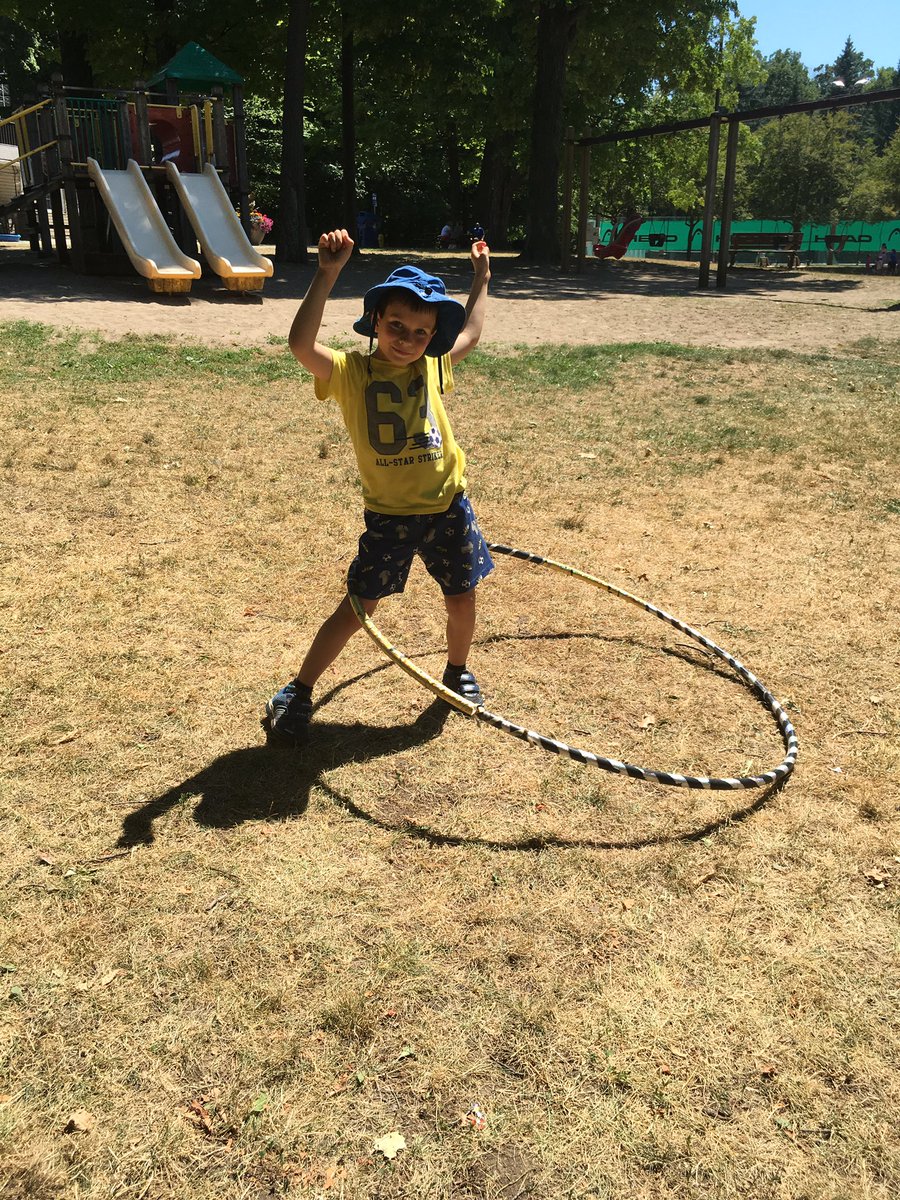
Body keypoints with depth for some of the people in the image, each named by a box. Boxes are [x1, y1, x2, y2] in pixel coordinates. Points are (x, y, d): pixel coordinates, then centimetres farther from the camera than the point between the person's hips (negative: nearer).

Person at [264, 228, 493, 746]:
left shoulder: (432, 366, 3)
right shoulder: (350, 371, -11)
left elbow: (469, 334, 24)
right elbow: (302, 344, -30)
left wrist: (481, 280, 27)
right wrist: (328, 274, -36)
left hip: (448, 507, 4)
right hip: (389, 516, -4)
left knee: (463, 601, 12)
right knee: (357, 609, 0)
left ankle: (458, 673, 40)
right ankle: (299, 693, 16)